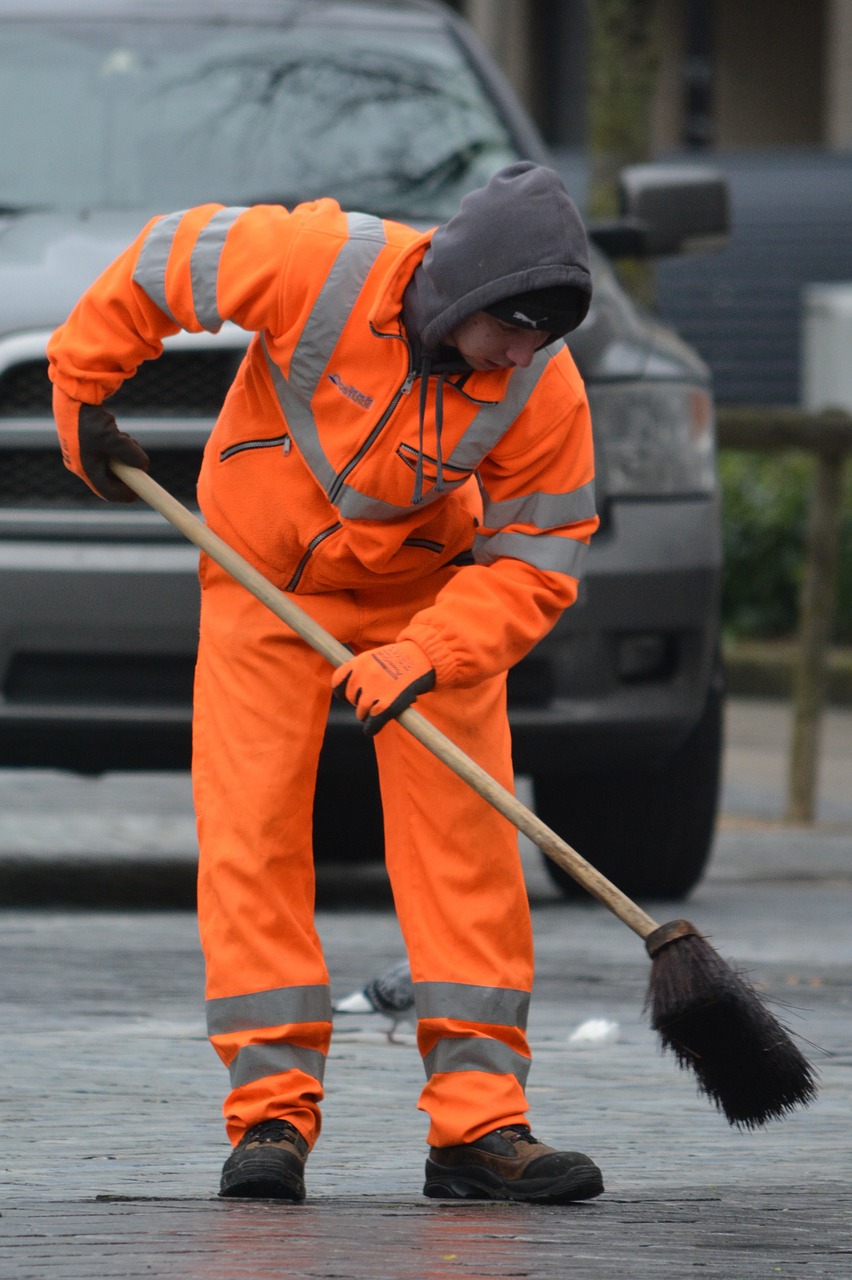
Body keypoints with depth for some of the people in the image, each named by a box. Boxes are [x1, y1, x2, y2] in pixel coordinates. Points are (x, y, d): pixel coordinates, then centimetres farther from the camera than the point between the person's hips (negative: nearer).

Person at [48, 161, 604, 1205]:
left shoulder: (545, 392, -24)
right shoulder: (320, 264, -30)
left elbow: (534, 562, -17)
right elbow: (163, 262, -14)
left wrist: (419, 657, -31)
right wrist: (82, 394, -4)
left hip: (430, 593, 1)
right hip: (262, 584, -1)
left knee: (465, 843, -8)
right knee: (249, 834, -9)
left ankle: (478, 1121, -8)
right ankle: (271, 1111, -7)